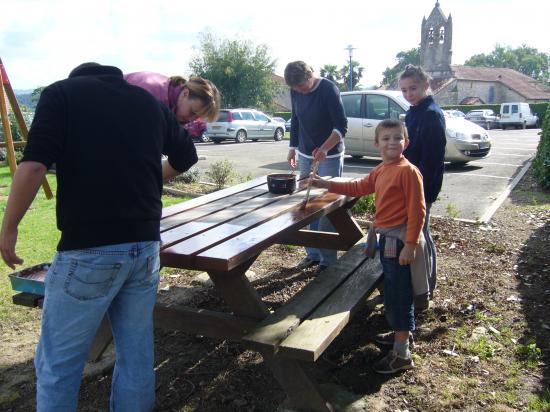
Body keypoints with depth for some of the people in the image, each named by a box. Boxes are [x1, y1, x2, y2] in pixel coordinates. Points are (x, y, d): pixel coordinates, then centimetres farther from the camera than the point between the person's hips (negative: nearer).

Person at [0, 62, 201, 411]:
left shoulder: (61, 93, 2)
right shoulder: (150, 102, 14)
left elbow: (33, 166, -11)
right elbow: (186, 156, 25)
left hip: (88, 250, -4)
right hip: (145, 245, 5)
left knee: (58, 362, 10)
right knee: (137, 353, 16)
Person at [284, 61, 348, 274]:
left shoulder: (328, 89, -16)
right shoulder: (296, 92, 2)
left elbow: (341, 126, -19)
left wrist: (324, 148, -31)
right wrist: (293, 147, 12)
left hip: (329, 157, -6)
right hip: (306, 155, 6)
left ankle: (328, 259, 3)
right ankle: (313, 253, 20)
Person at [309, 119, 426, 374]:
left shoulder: (408, 171, -17)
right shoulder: (380, 170, 10)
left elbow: (417, 211, -20)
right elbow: (359, 187, 22)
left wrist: (410, 245, -22)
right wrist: (326, 185, 16)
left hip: (399, 240, -9)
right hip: (386, 237, 9)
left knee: (398, 293, -3)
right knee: (393, 289, 21)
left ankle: (401, 354, 7)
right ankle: (401, 333, 40)